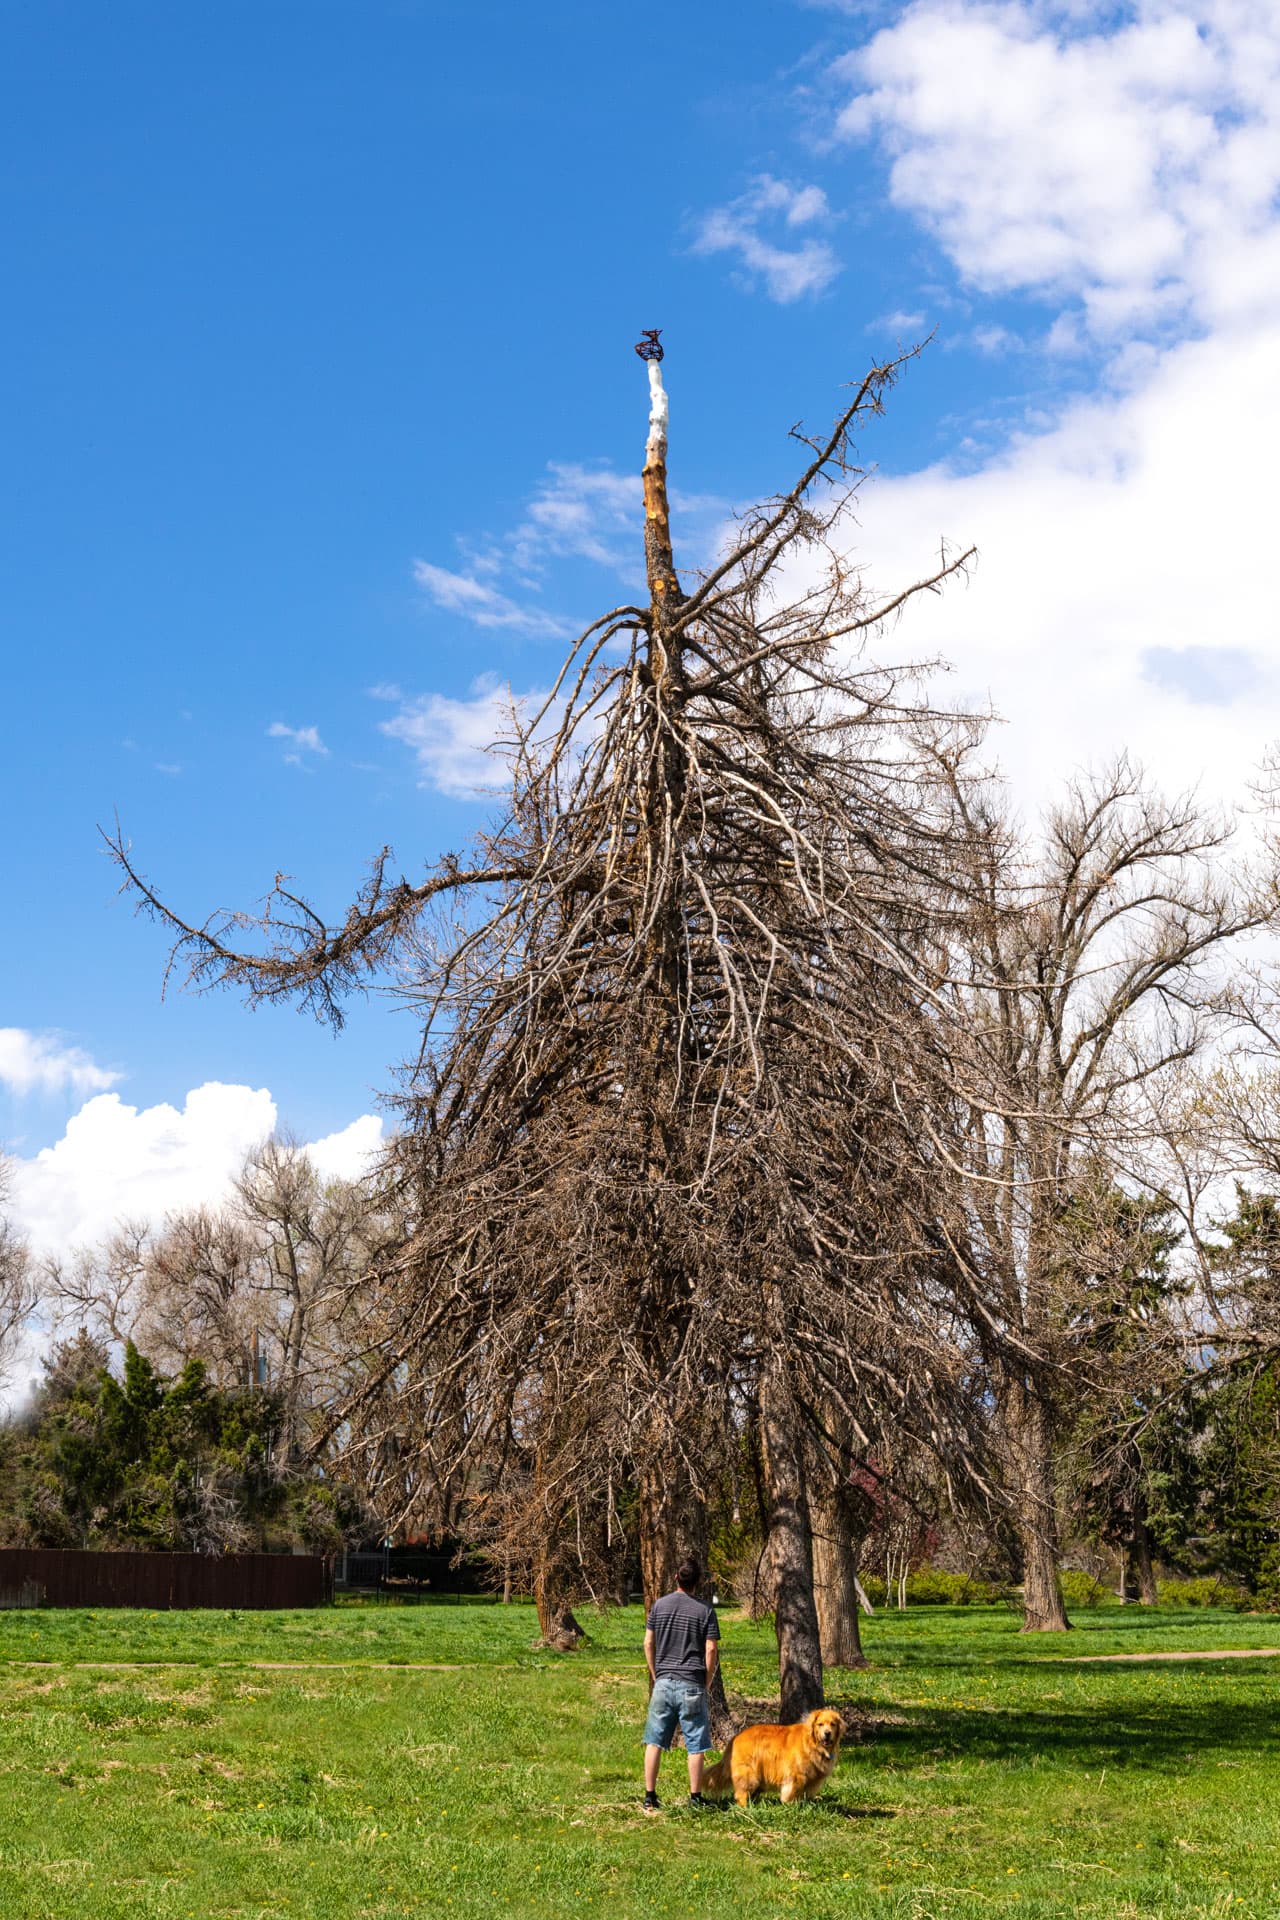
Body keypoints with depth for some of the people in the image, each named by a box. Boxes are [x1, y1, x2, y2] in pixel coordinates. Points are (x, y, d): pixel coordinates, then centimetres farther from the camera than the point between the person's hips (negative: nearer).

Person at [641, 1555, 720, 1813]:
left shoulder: (659, 1605, 3)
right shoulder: (705, 1610, -4)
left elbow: (648, 1643, 5)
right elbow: (711, 1649, -6)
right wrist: (706, 1682, 5)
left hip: (663, 1682, 2)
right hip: (692, 1685, -2)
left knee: (654, 1741, 9)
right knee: (696, 1744, 6)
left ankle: (650, 1796, 10)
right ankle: (695, 1797, 9)